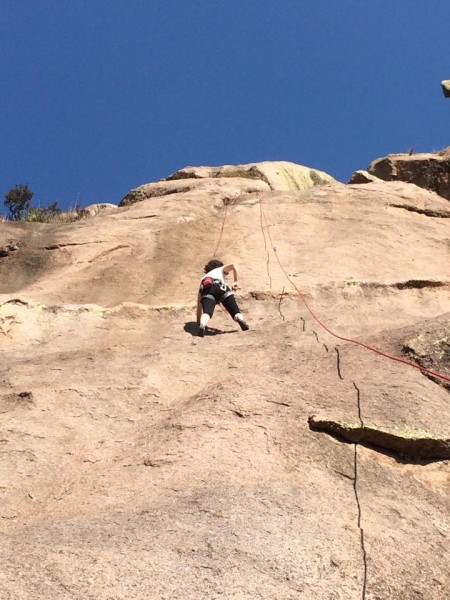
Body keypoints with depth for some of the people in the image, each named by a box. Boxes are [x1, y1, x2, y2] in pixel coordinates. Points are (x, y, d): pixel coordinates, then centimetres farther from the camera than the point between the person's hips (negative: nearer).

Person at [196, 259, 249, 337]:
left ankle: (202, 326, -54)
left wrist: (198, 321, 47)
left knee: (207, 311, -22)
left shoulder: (203, 278, 43)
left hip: (206, 291, 1)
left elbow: (199, 302, 42)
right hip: (220, 287, -1)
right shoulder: (220, 269, 40)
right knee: (236, 312, -4)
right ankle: (240, 319, -37)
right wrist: (236, 281, 27)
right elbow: (232, 266, 16)